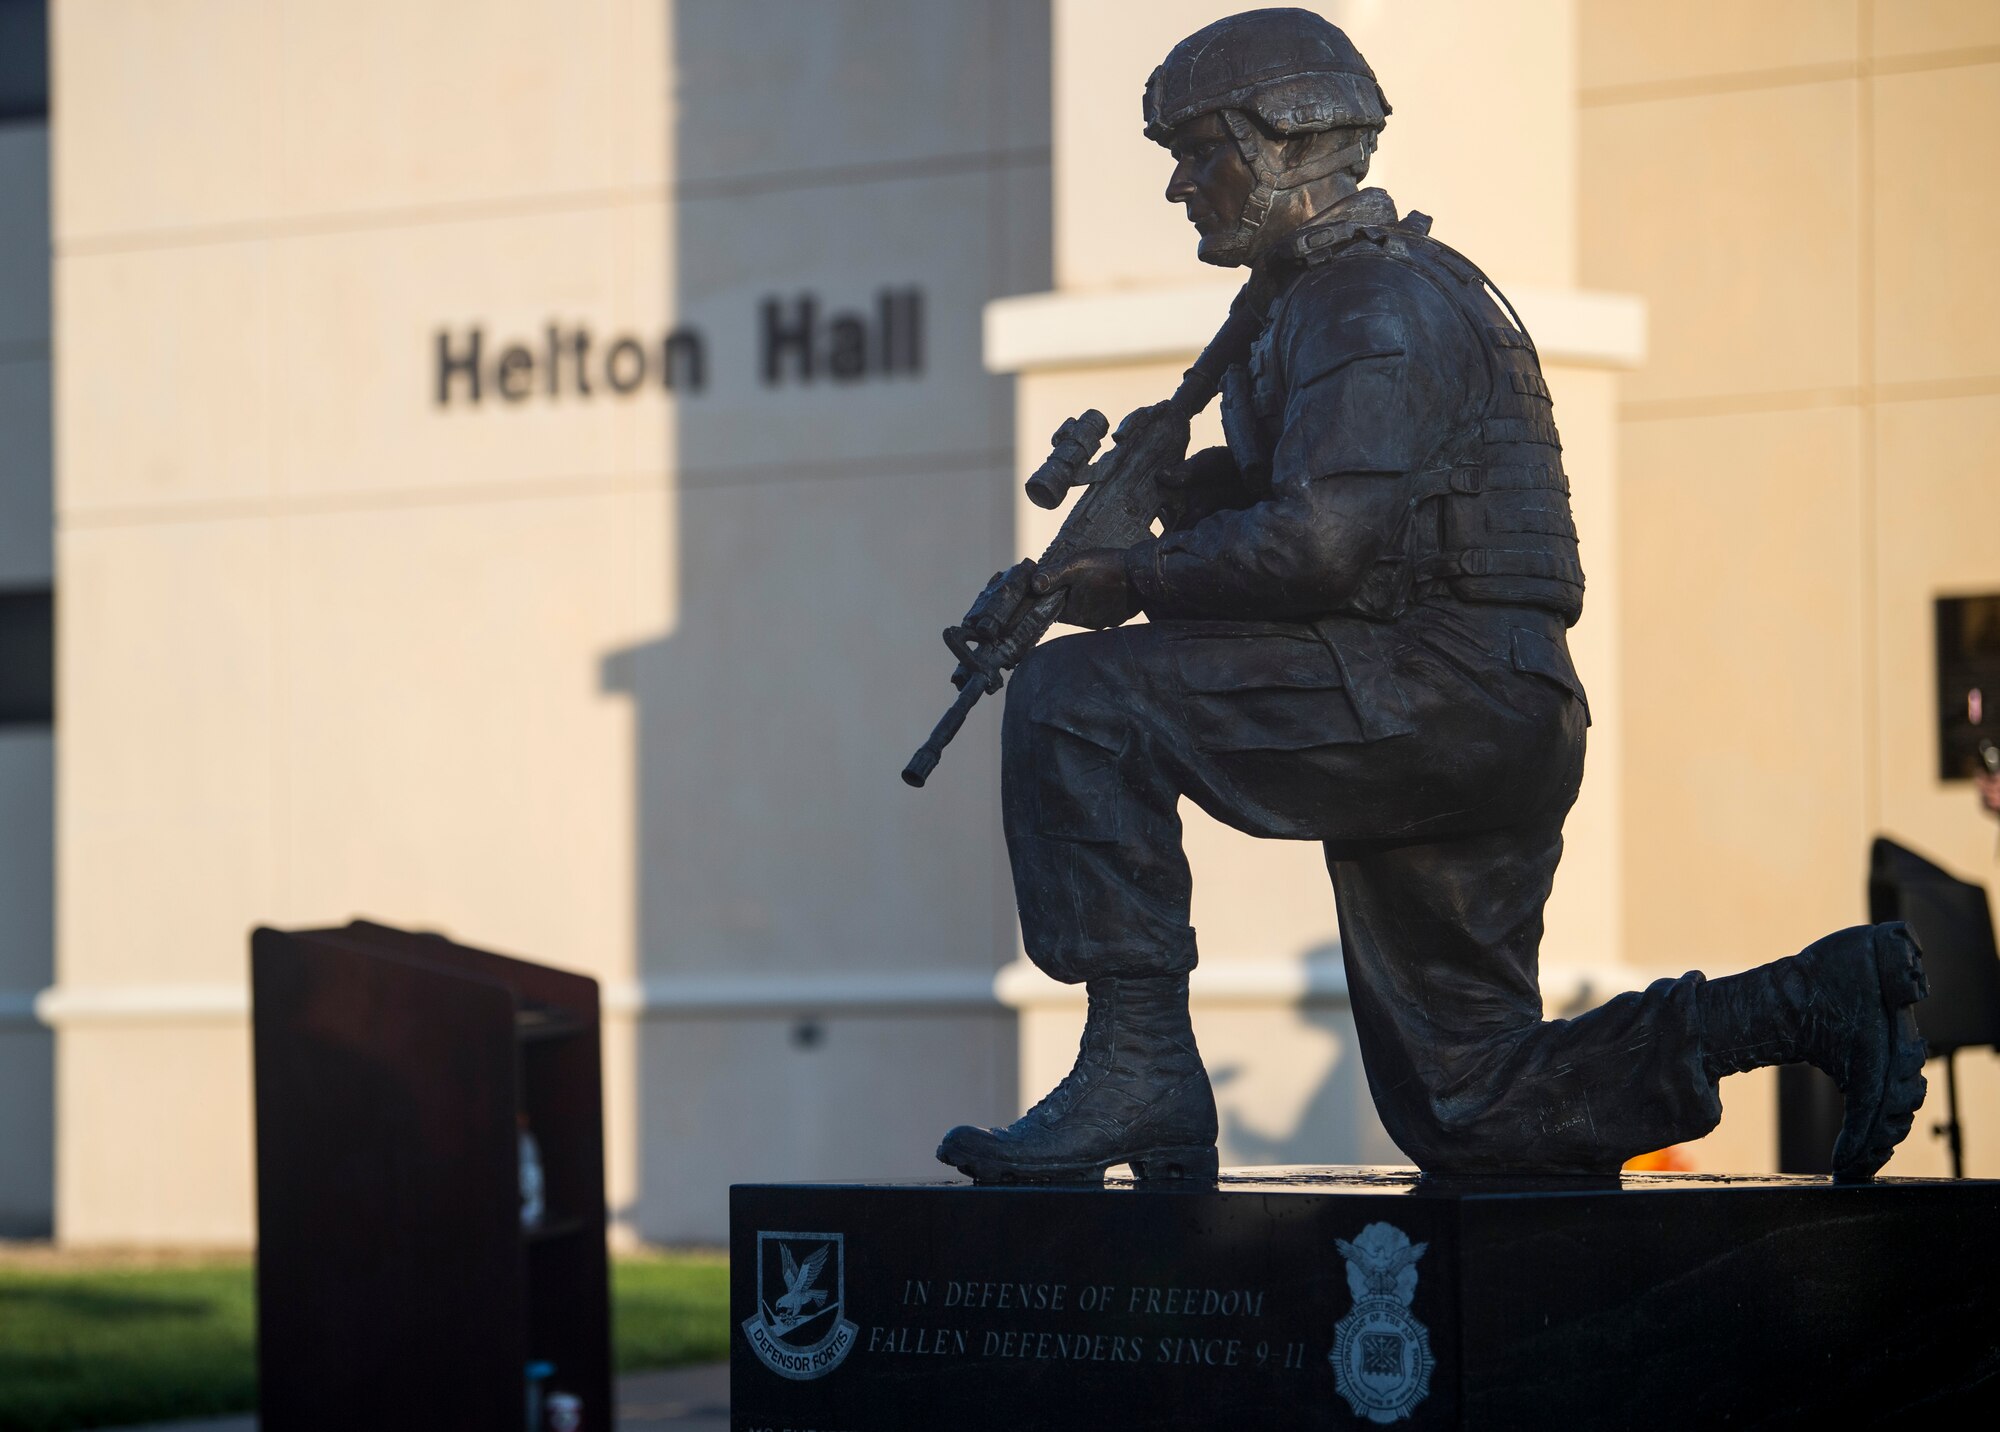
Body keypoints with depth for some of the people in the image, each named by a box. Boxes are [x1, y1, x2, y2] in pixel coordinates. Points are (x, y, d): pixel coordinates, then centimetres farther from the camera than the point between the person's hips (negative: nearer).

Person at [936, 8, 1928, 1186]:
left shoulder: (1377, 306, -9)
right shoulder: (1308, 305, 24)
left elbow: (1320, 542, -22)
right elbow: (1263, 503, 26)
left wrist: (1134, 581, -12)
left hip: (1440, 695, -11)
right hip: (1480, 738, 11)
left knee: (1077, 699, -17)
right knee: (1472, 1114, 12)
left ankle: (1140, 1066, -19)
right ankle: (1819, 1004, 13)